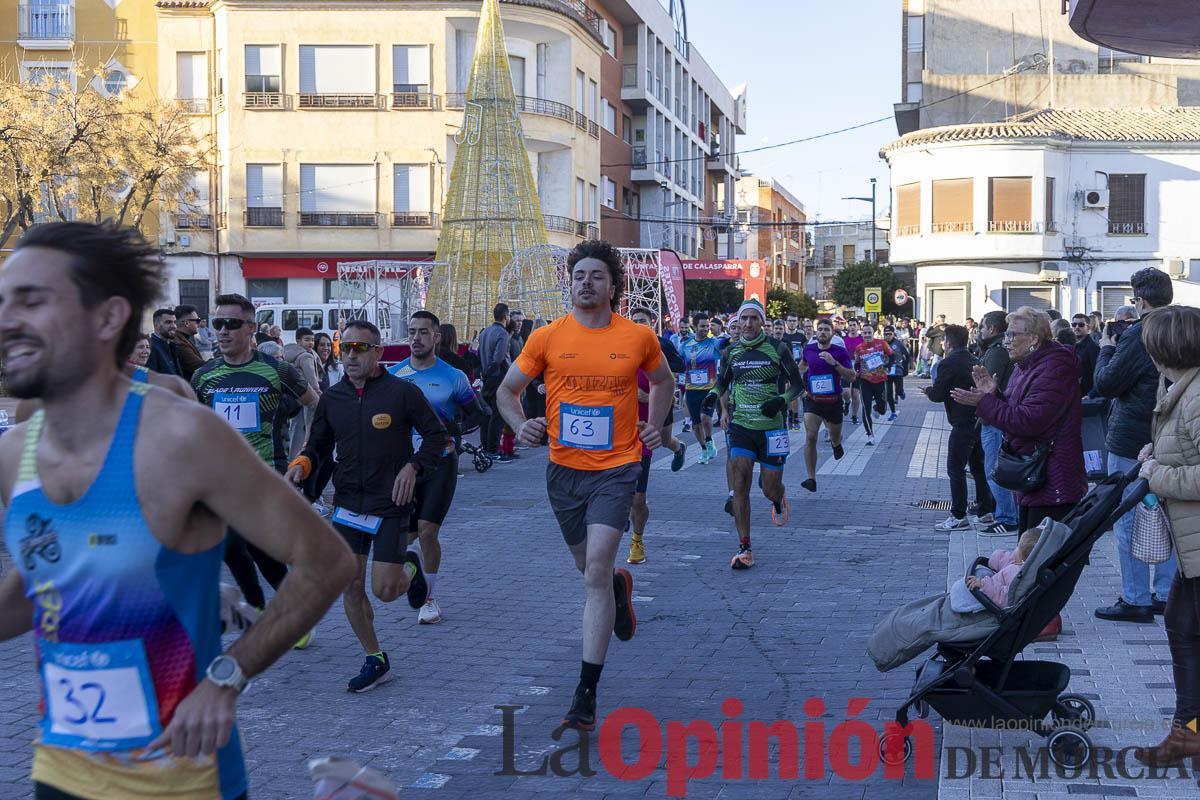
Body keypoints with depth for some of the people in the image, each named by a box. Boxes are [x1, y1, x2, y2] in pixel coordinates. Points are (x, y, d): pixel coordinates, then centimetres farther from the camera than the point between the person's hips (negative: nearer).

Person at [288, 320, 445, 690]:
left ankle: (410, 569, 29)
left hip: (390, 506, -4)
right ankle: (375, 660, 17)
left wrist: (413, 467, -15)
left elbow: (436, 436, 0)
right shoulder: (332, 398, 5)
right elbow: (318, 445, 16)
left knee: (384, 590, -7)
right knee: (350, 587, 1)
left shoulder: (402, 392, -8)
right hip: (347, 504, 4)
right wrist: (301, 464, -5)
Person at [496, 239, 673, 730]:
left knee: (596, 572, -14)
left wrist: (655, 426, 5)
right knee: (589, 567, 19)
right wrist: (520, 425, -11)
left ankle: (586, 694, -10)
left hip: (616, 468, -3)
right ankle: (620, 586, 58)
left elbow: (663, 381, 19)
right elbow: (507, 390, 8)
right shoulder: (547, 338, -3)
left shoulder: (639, 338, -2)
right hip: (564, 468, 3)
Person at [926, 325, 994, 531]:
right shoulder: (974, 361, 12)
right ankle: (986, 511, 21)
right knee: (978, 467, 17)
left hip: (963, 423, -8)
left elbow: (937, 395, -12)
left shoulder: (948, 363, -12)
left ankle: (959, 517, -4)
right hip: (980, 419, 8)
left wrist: (928, 389, 11)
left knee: (955, 469, -3)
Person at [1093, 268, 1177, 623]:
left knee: (1128, 523, 0)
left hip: (1132, 442, -8)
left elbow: (1105, 384, -15)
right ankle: (1165, 594, 20)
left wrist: (1107, 348, 1)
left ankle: (1136, 600, 3)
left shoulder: (1137, 337, -18)